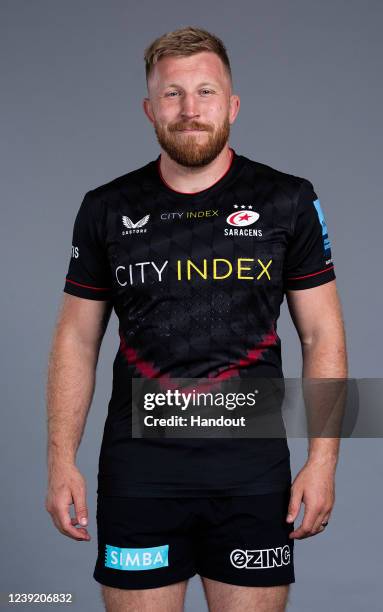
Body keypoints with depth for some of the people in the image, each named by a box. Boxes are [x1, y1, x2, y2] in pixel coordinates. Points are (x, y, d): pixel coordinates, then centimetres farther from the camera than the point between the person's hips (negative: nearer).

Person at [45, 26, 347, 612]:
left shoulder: (287, 201, 1)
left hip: (252, 466, 0)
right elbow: (77, 339, 7)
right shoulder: (107, 208, 4)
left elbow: (322, 333, 2)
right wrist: (61, 460, 1)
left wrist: (322, 460, -5)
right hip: (137, 467, 1)